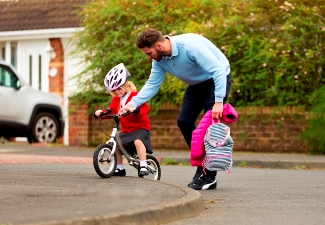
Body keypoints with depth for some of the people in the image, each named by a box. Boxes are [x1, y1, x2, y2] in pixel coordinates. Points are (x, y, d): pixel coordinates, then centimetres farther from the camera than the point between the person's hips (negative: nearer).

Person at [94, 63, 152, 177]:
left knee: (138, 141, -33)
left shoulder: (135, 96, -12)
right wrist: (101, 113, -16)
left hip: (140, 127, -7)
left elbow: (145, 109, -23)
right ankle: (120, 168, 13)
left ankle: (143, 166, -28)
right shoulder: (116, 99, 9)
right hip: (126, 130, 7)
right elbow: (111, 111, 4)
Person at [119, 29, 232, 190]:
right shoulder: (159, 59, -10)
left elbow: (218, 70, -34)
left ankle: (210, 177, -10)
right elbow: (152, 84, -2)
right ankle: (201, 166, 11)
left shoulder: (191, 46, -34)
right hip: (197, 84, 8)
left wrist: (218, 101, -39)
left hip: (217, 79, -8)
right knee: (184, 121, -2)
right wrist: (133, 103, -15)